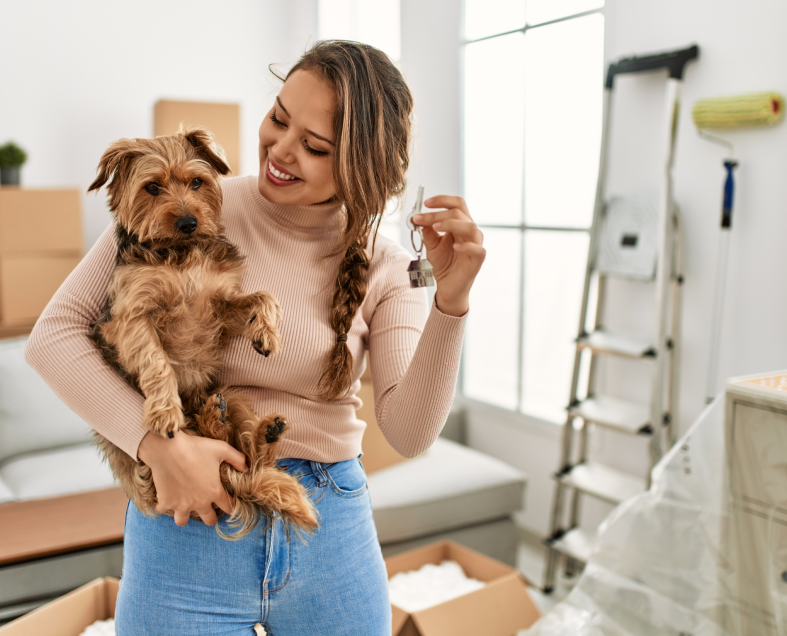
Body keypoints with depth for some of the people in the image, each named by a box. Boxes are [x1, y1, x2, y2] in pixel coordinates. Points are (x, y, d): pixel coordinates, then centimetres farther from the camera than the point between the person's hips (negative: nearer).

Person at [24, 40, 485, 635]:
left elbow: (409, 434, -12)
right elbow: (54, 332, -8)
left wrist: (452, 299, -24)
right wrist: (160, 445, -19)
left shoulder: (383, 267, -4)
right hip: (189, 523, -1)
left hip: (334, 533, 2)